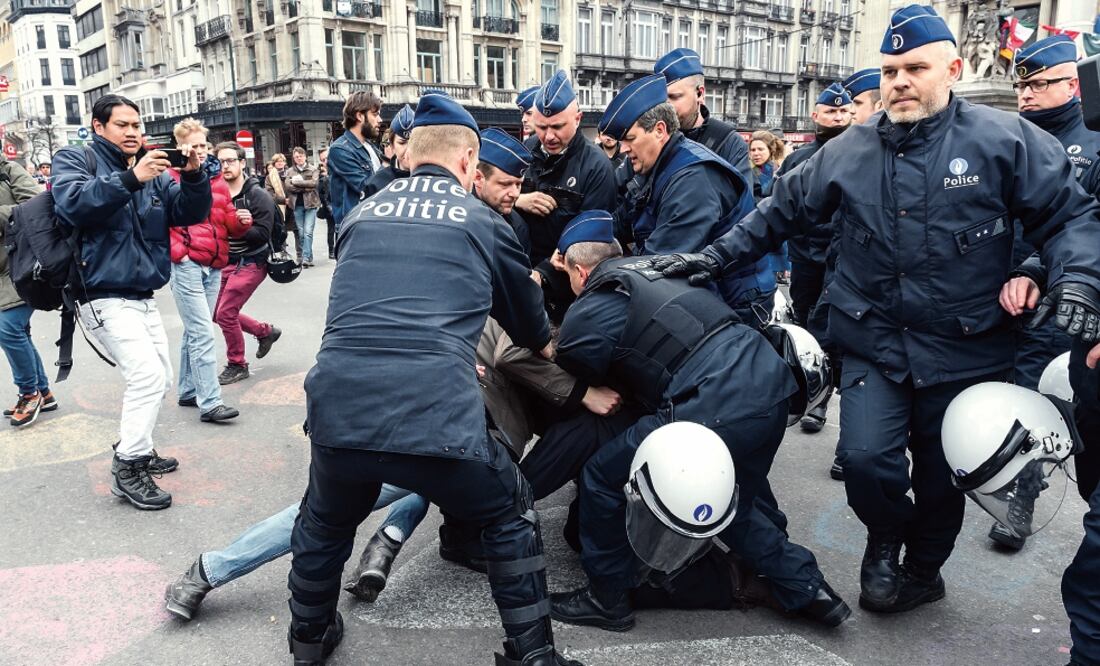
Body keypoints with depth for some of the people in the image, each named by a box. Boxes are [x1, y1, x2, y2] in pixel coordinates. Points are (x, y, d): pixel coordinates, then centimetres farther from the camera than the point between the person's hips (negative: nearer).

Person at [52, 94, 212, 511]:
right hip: (103, 297, -7)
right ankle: (127, 469, -6)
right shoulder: (74, 160, -4)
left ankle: (136, 448, 32)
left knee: (160, 378, 14)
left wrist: (193, 175, -18)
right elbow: (72, 204, -24)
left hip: (142, 297, 8)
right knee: (146, 375, -17)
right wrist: (130, 179, -34)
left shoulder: (152, 170, 12)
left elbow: (190, 213, 1)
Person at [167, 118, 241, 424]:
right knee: (203, 333, -10)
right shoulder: (170, 177, -3)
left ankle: (188, 391, 26)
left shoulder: (216, 178, 15)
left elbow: (228, 220, 15)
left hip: (213, 265, 6)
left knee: (195, 331, 15)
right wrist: (176, 250, -16)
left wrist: (241, 220, -5)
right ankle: (209, 403, -9)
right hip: (186, 264, -6)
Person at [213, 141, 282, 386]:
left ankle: (237, 365, 10)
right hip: (226, 263, 7)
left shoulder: (258, 196, -12)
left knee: (225, 313, -9)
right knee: (219, 313, 9)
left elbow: (262, 235, -16)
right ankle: (265, 331, 30)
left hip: (250, 263, -6)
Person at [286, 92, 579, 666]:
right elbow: (532, 323, 27)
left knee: (324, 521, 34)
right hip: (437, 416, -3)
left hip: (336, 411, 4)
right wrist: (552, 347, 52)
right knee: (510, 515, 24)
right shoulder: (484, 222, 13)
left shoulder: (362, 215, 21)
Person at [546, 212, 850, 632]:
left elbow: (577, 389, 17)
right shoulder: (653, 267, 22)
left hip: (715, 408, -8)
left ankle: (606, 598, 22)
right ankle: (808, 591, 33)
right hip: (771, 379, 8)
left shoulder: (585, 316, 2)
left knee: (601, 477, 9)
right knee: (736, 501, 31)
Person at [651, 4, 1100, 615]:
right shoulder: (849, 151, 3)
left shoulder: (1004, 140, -5)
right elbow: (781, 211, 10)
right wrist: (717, 255, 3)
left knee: (942, 474, 13)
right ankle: (886, 538, 24)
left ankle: (923, 568, 44)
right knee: (865, 459, -12)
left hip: (965, 350, -1)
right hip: (873, 344, 1)